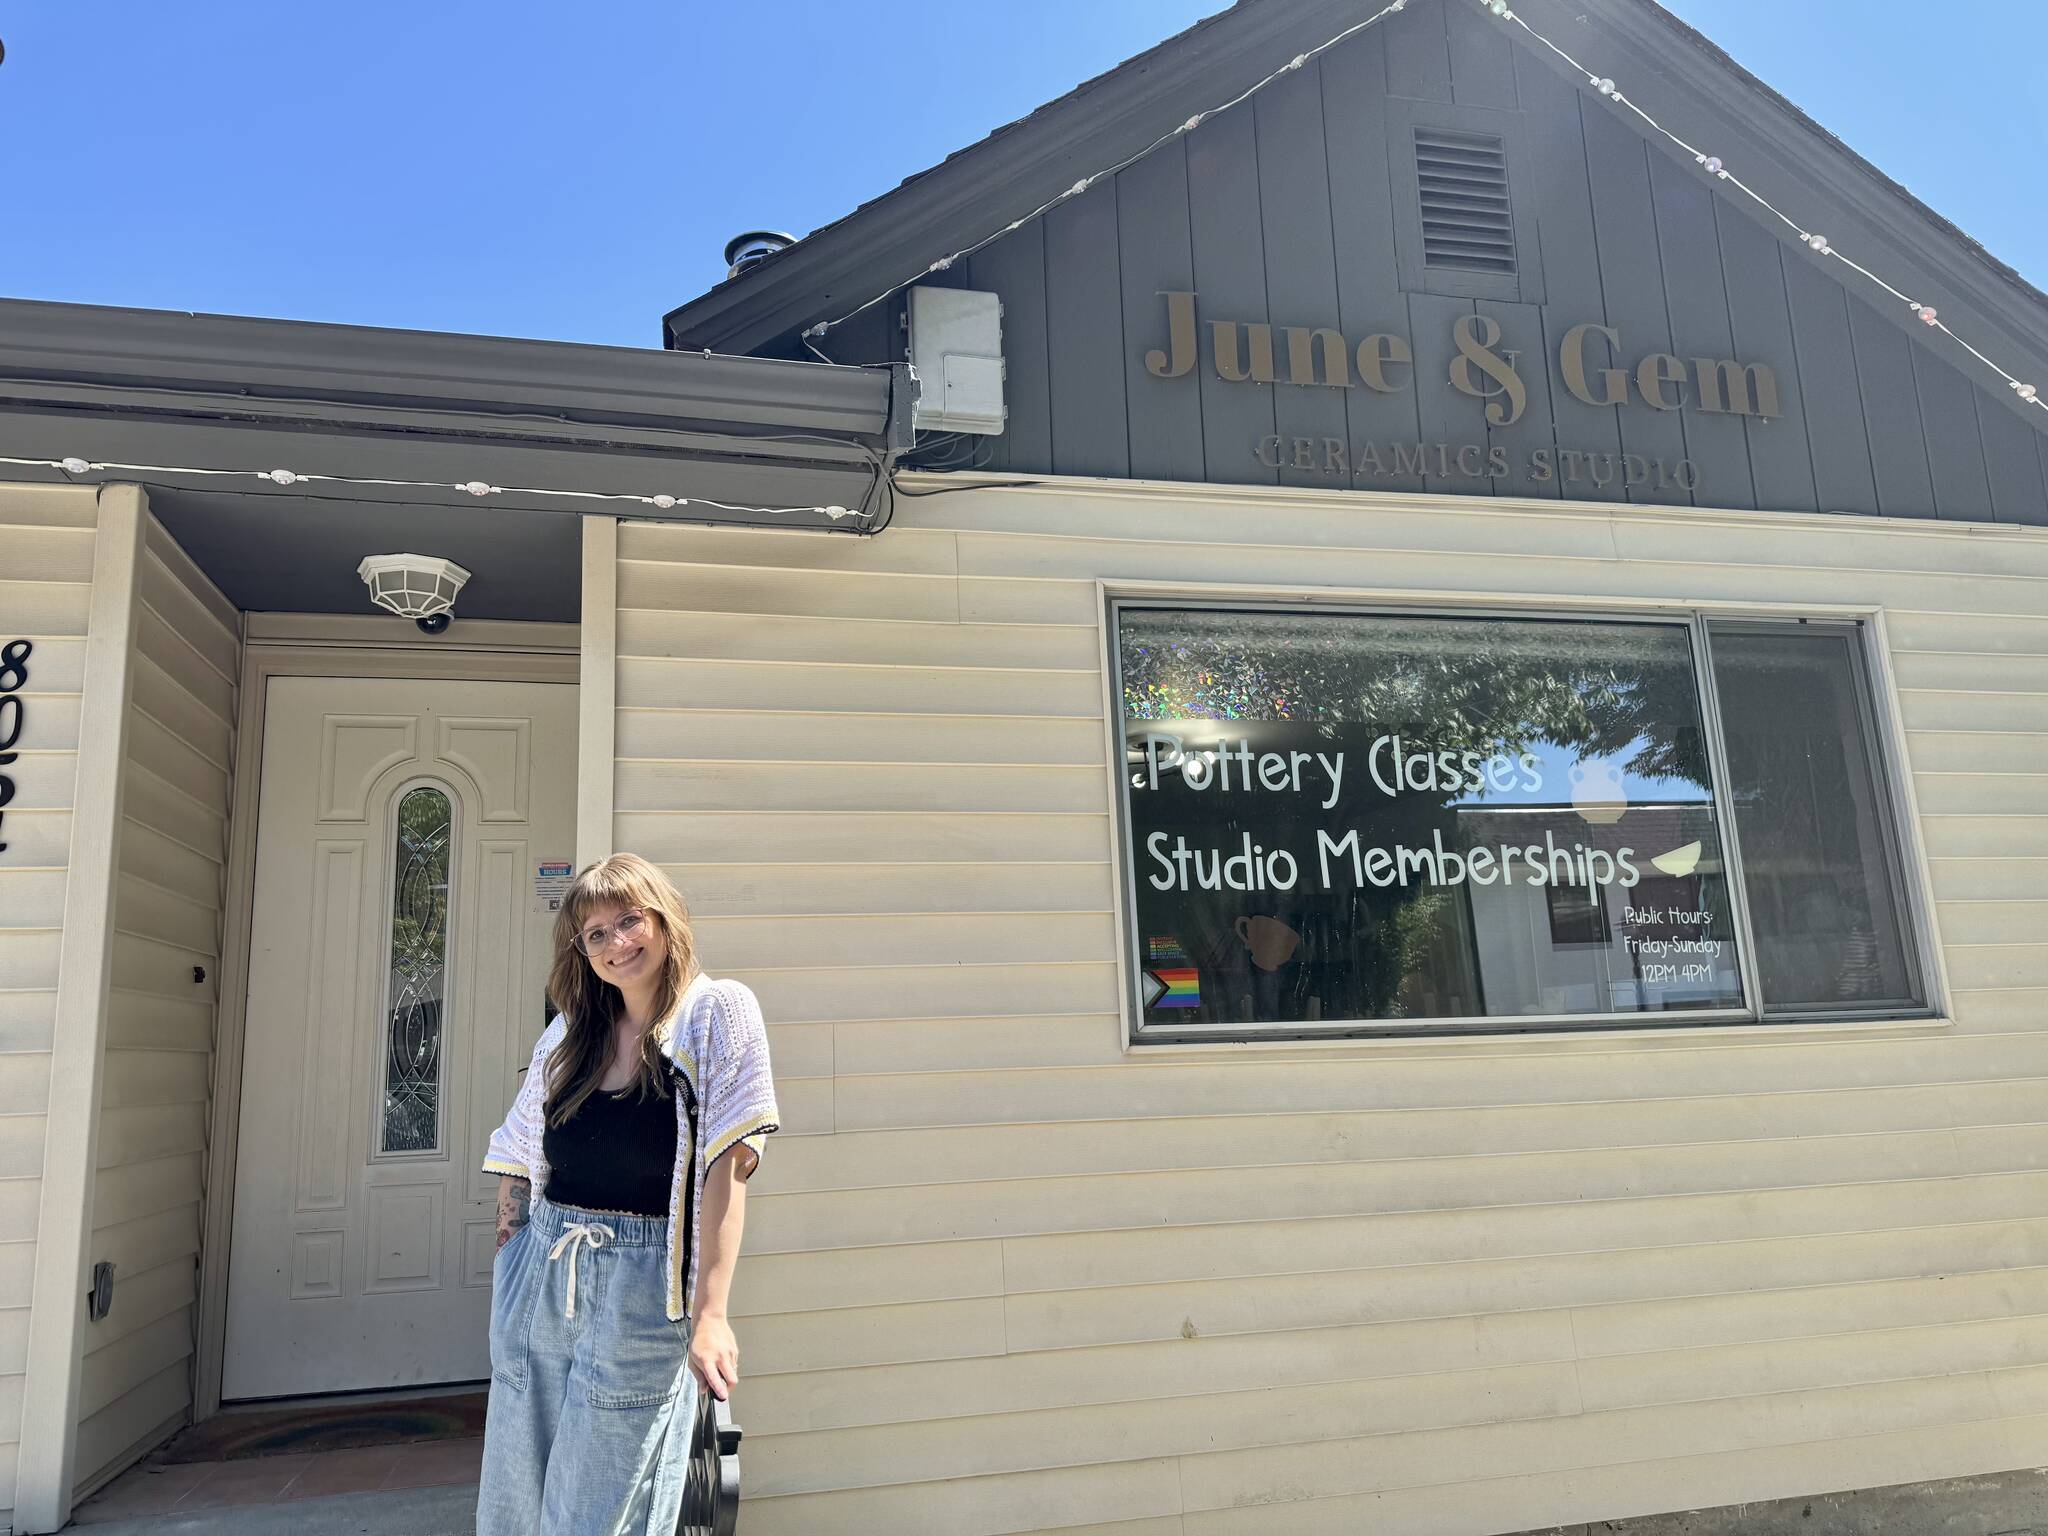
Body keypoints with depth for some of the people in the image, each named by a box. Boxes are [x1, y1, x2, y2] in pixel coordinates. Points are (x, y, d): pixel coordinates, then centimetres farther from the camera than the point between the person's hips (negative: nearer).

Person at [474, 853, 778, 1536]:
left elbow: (727, 1163, -13)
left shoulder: (717, 1012, -6)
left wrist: (710, 1313, -18)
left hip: (642, 1289, -5)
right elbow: (519, 1164, 16)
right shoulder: (569, 1032, 9)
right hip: (538, 1279, 5)